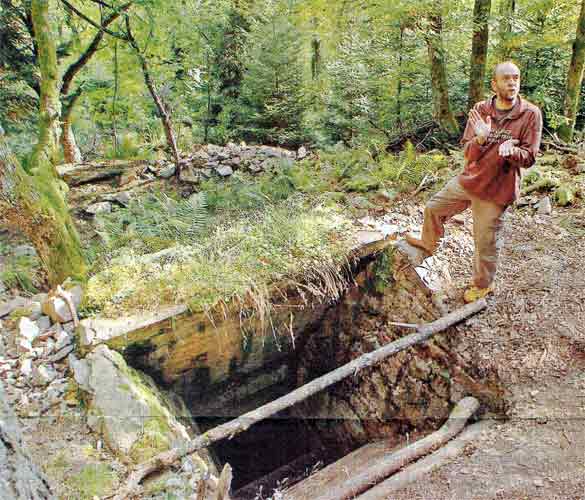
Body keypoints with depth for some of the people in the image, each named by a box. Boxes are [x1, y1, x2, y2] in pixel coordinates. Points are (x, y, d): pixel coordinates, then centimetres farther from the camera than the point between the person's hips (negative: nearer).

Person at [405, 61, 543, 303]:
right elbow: (468, 154, -6)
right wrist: (480, 139, -28)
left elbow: (529, 157, -11)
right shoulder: (480, 110, -6)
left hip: (495, 190, -4)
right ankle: (428, 244, 48)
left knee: (485, 243, 7)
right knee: (433, 208, 17)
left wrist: (511, 151, -32)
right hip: (468, 179, 4)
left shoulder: (531, 114, -12)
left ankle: (482, 285, 33)